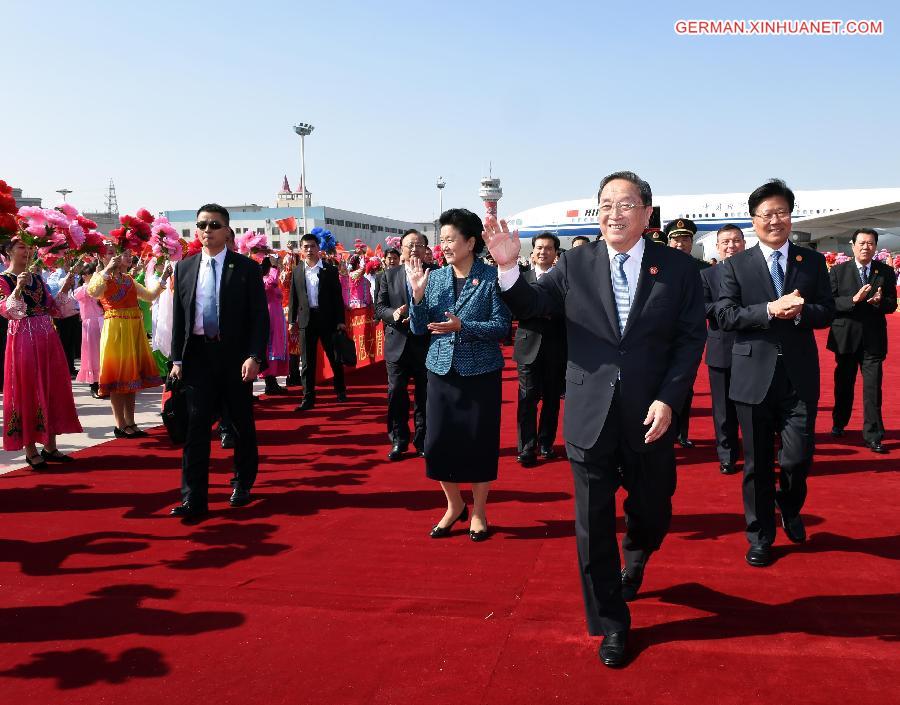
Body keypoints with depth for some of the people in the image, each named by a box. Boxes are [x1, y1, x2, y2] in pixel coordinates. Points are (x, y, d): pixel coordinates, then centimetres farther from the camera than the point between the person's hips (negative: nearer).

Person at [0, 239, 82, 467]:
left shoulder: (38, 279, 14)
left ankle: (50, 446, 16)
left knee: (52, 389, 8)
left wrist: (64, 289, 2)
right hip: (23, 341, -6)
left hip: (48, 340, 6)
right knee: (27, 391, -2)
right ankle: (30, 450, 6)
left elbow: (53, 309, 13)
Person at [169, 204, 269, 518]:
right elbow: (179, 316, 9)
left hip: (235, 355, -2)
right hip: (197, 354, 2)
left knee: (242, 423, 11)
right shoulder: (184, 268, 7)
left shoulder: (246, 268, -2)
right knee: (196, 426, -2)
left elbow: (260, 316, -5)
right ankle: (194, 498, 0)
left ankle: (243, 484, 28)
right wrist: (177, 358, 3)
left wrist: (254, 356, -14)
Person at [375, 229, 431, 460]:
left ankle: (422, 442, 21)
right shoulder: (389, 276, 6)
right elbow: (379, 308, 2)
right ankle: (398, 441, 18)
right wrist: (394, 314, -18)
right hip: (397, 345, 1)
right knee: (396, 395, 4)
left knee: (424, 397, 8)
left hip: (426, 346, -1)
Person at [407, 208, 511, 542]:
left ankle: (478, 512, 24)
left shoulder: (491, 277, -6)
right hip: (441, 371, 4)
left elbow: (501, 325, -11)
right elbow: (418, 328, 4)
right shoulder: (435, 277, 5)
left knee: (479, 442, 4)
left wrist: (462, 326, -22)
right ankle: (454, 505, 28)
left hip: (480, 373, -3)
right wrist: (418, 293, -11)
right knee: (438, 441, 5)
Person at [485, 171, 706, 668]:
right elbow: (532, 306, -7)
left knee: (652, 511, 17)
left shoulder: (678, 268, -1)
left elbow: (691, 338, -2)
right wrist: (509, 268, -26)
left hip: (649, 416, 0)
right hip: (590, 416, 0)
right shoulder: (575, 264, 0)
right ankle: (610, 625, 25)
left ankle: (634, 556, 55)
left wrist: (668, 400, -12)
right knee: (593, 525, 6)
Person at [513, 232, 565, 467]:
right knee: (527, 397, -3)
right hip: (530, 344, -1)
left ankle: (546, 442, 22)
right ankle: (527, 447, 2)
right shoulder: (522, 277, 5)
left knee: (552, 398, 9)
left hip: (556, 347, 1)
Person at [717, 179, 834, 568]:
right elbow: (725, 316, -8)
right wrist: (771, 310, -19)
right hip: (754, 376, -1)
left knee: (798, 456, -3)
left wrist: (800, 312, -18)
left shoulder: (813, 261, 7)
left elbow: (827, 312, 3)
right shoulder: (735, 265, 1)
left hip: (799, 376, 1)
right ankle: (760, 536, 25)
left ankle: (789, 507, 31)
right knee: (757, 462, 8)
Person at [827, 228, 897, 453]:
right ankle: (839, 423, 35)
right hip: (846, 337, 0)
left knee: (873, 388, -3)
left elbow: (892, 305, 2)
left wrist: (879, 301, -19)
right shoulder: (838, 271, -1)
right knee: (843, 385, 15)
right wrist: (854, 299, -23)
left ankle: (873, 436, 3)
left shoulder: (886, 272, 3)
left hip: (873, 339, 0)